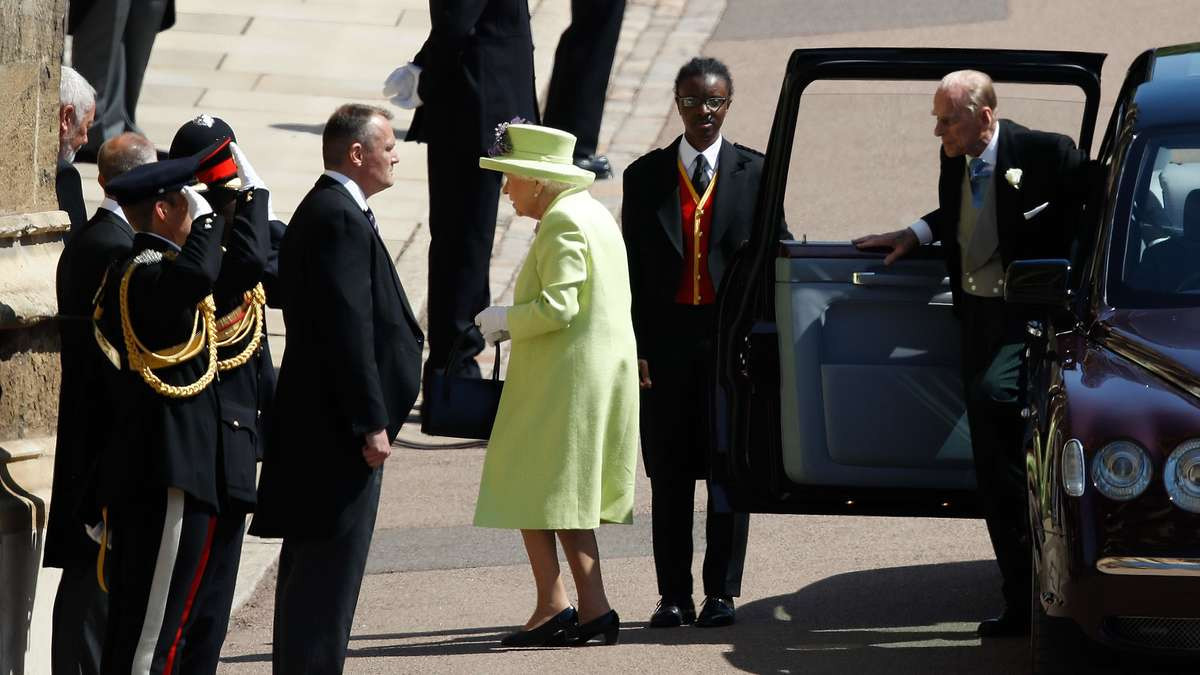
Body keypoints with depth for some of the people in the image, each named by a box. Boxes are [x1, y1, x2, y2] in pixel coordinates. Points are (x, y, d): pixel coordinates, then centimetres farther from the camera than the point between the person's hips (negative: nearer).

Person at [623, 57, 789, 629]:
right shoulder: (645, 176, 6)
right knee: (669, 472, 5)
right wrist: (634, 346, -3)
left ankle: (721, 592, 8)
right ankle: (673, 595, 10)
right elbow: (632, 268, 5)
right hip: (667, 338, 1)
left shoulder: (753, 173, 3)